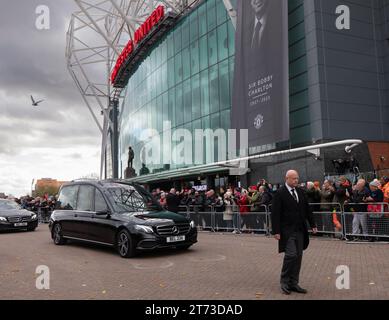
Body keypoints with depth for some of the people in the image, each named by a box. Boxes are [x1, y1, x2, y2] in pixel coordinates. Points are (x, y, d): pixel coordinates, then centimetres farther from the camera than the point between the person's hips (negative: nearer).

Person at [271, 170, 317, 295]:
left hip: (300, 230, 6)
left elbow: (307, 209, 15)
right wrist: (276, 231, -15)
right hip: (287, 231, -6)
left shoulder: (300, 192, 10)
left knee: (298, 256, 8)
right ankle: (284, 282, 6)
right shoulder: (280, 194, -9)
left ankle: (293, 283, 18)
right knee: (291, 255, -12)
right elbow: (275, 213, -12)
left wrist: (312, 225, 11)